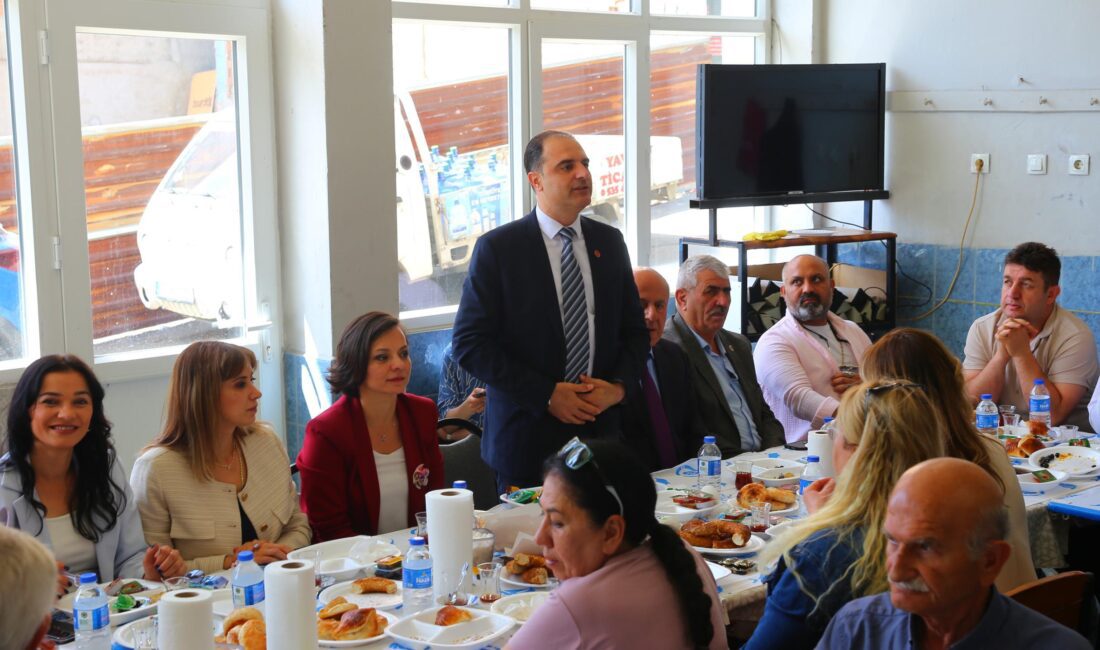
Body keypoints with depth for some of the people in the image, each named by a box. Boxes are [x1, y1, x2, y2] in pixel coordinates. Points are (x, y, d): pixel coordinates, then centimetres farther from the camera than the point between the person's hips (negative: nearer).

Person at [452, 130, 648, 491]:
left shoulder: (610, 242, 9)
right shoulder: (497, 248, -6)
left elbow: (634, 330, 15)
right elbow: (469, 343, -10)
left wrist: (619, 386, -5)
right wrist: (547, 394, -14)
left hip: (600, 429, 4)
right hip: (526, 437, -4)